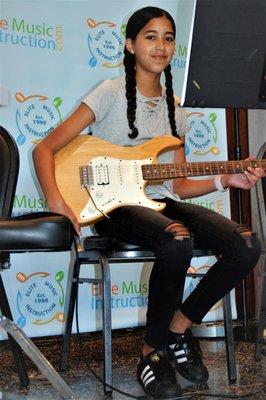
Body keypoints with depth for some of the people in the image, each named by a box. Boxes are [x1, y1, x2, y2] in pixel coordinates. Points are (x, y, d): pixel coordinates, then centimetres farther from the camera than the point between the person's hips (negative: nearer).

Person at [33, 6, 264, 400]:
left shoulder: (175, 109, 15)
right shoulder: (112, 93, -2)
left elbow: (177, 185, 14)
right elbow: (45, 148, -7)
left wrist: (224, 180, -1)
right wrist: (55, 200, -23)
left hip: (162, 202, 6)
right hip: (115, 205, -6)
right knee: (177, 241, -38)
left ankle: (178, 329, 2)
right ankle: (152, 352, -15)